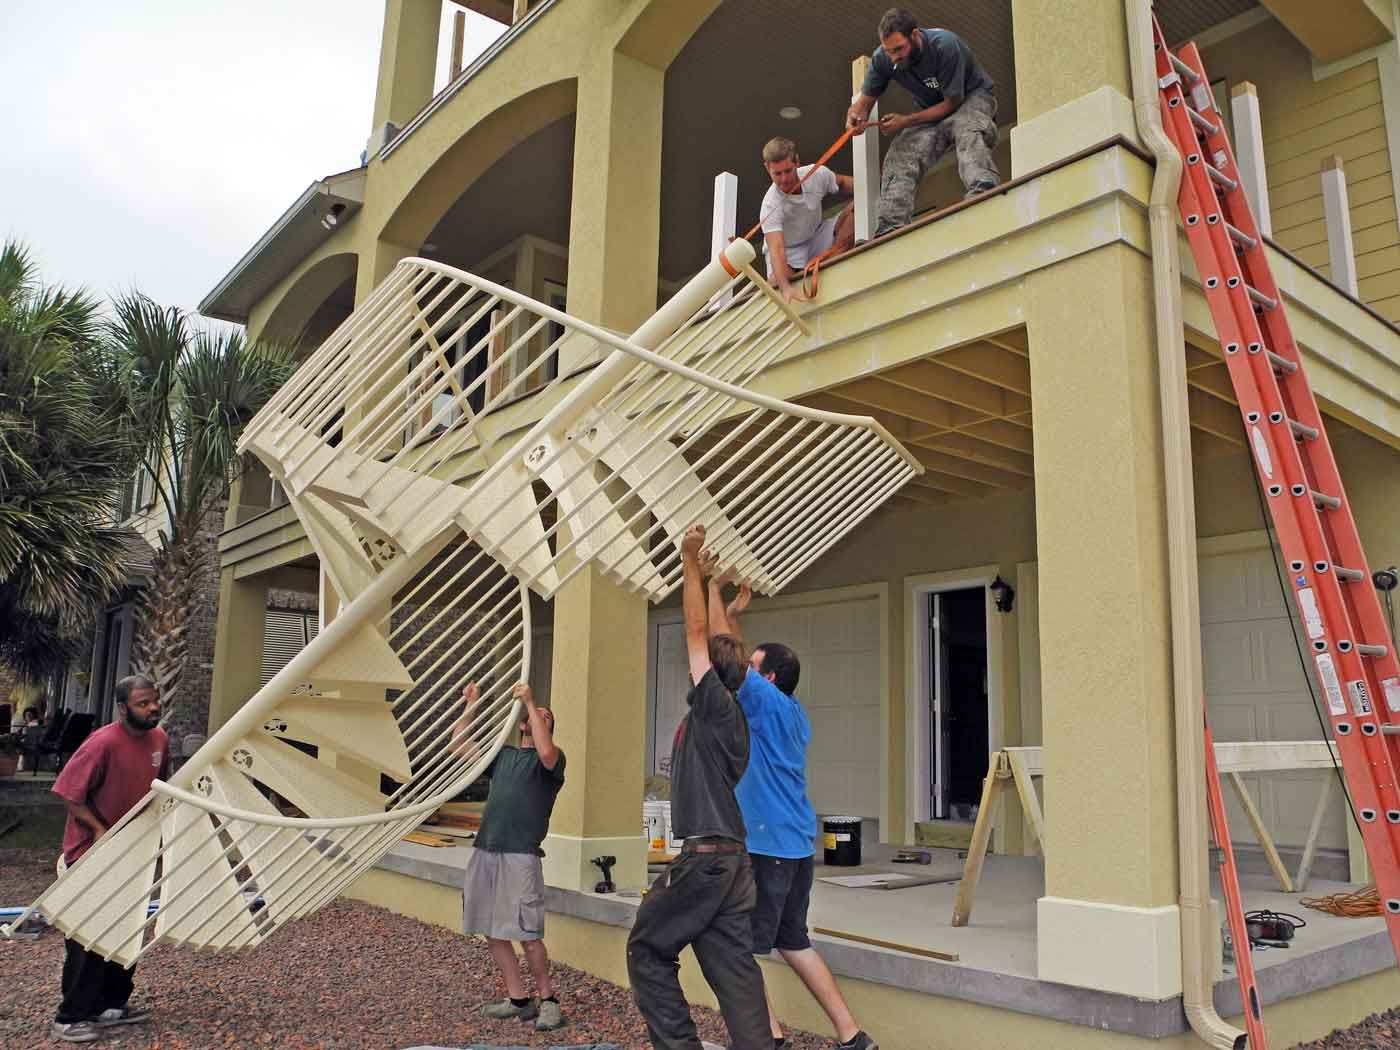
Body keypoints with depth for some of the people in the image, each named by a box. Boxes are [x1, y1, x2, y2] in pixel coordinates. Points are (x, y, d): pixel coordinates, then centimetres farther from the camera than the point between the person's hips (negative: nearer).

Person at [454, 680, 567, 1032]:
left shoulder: (552, 758, 3)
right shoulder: (503, 755, 20)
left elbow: (546, 753, -22)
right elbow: (459, 745, 19)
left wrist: (530, 702, -17)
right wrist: (471, 705, 13)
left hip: (519, 855, -6)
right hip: (484, 852, 6)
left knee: (527, 935, -8)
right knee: (492, 932, 8)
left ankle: (548, 999, 11)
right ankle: (517, 1000, 21)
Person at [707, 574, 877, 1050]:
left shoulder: (769, 702, -13)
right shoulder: (790, 710, 11)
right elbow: (738, 659, 23)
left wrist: (713, 590, -2)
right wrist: (733, 613, 23)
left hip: (767, 845, -9)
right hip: (796, 843, 9)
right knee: (793, 941, 17)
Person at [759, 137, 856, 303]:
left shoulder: (817, 173, -18)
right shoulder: (770, 205, -32)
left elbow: (842, 182, 7)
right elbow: (776, 248, -44)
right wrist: (785, 288, -60)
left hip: (817, 237, 5)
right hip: (789, 251, -5)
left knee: (856, 209, -16)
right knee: (776, 283, -36)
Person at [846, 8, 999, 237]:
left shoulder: (945, 46, -29)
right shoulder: (882, 58, -15)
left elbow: (952, 103, -22)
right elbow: (865, 100, -3)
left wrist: (907, 121, -27)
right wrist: (855, 117, -27)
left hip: (973, 95, -4)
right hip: (931, 110, 5)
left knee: (968, 130, -39)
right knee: (899, 155, -21)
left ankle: (982, 189, -62)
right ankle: (891, 228, -31)